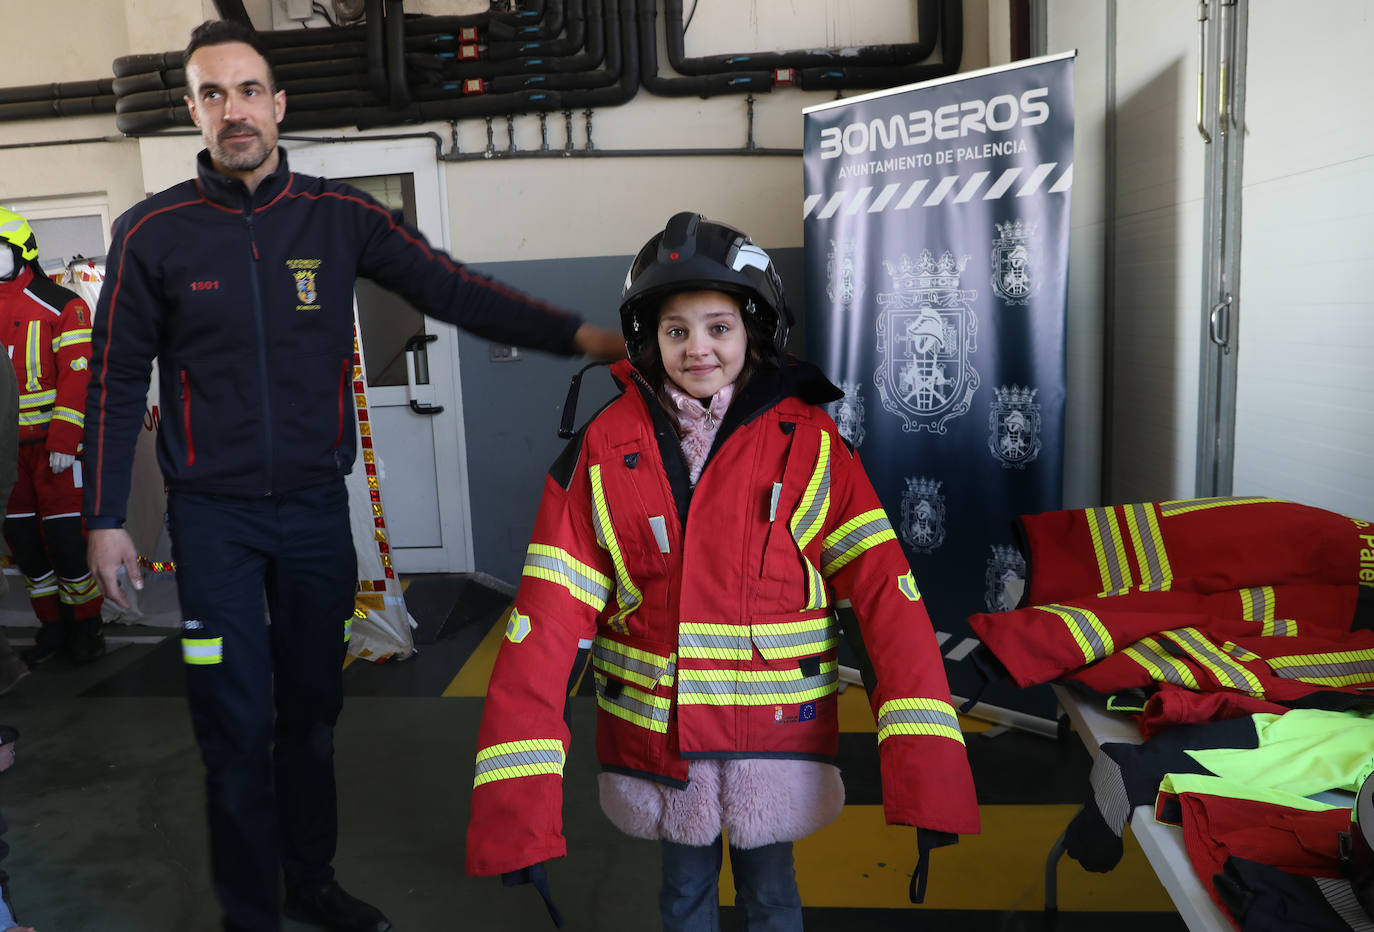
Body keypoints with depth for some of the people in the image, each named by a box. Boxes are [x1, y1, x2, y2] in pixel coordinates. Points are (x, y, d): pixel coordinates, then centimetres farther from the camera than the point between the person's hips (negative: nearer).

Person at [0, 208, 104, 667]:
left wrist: (64, 440, -16)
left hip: (55, 443, -6)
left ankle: (86, 625, 11)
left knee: (65, 537, -6)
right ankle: (53, 627, 22)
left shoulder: (61, 306, -5)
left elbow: (78, 375, -10)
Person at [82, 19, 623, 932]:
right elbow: (118, 383, 1)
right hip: (213, 516, -1)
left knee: (312, 709, 15)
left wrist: (579, 334, -17)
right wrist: (106, 518, 1)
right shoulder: (153, 232, -4)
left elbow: (454, 290, -7)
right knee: (238, 726, 4)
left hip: (316, 506, 2)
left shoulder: (340, 215, -1)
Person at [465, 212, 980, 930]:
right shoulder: (605, 449, -9)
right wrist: (513, 803, -20)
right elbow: (548, 615, -14)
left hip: (775, 731, 0)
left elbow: (885, 591, -16)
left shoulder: (808, 442, -10)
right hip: (655, 735, 1)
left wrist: (928, 770, -26)